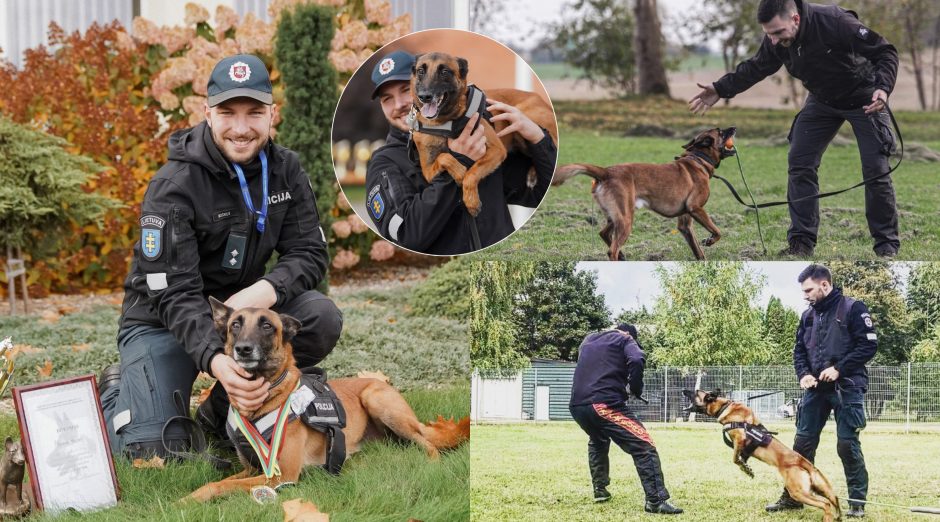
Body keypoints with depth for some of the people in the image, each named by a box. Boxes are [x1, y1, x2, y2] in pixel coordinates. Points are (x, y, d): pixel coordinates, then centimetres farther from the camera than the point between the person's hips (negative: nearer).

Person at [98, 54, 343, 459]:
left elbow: (310, 254, -6)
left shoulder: (284, 169, -6)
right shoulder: (173, 187, -23)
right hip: (163, 319, -5)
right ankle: (114, 394, 17)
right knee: (157, 451, -20)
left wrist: (266, 290, -30)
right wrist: (215, 361, -46)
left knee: (322, 320, -23)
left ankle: (220, 411, -2)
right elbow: (174, 294, -27)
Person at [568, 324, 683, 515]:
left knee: (597, 441, 37)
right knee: (644, 447, -8)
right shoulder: (625, 340, 12)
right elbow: (637, 360, -9)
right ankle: (656, 501, -20)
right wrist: (636, 390, 4)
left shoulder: (589, 339, 28)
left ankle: (600, 490, 36)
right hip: (605, 404, -6)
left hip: (577, 405, 6)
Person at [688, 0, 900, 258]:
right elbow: (756, 68, 3)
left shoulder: (836, 23, -36)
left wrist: (883, 87, -45)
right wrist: (720, 89, -4)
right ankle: (801, 242, 3)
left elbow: (885, 52, -29)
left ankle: (887, 245, 5)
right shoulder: (775, 42, -18)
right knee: (800, 164, -4)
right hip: (822, 100, 5)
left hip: (863, 98, -5)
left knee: (876, 170, -8)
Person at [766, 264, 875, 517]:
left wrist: (839, 369, -18)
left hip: (847, 388, -6)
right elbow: (799, 350, 18)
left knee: (848, 444, -7)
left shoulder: (853, 309, -7)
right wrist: (804, 374, -3)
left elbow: (869, 345, -12)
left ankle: (858, 501, 2)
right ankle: (793, 496, 14)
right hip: (816, 387, 6)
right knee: (803, 441, 6)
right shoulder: (808, 316, 13)